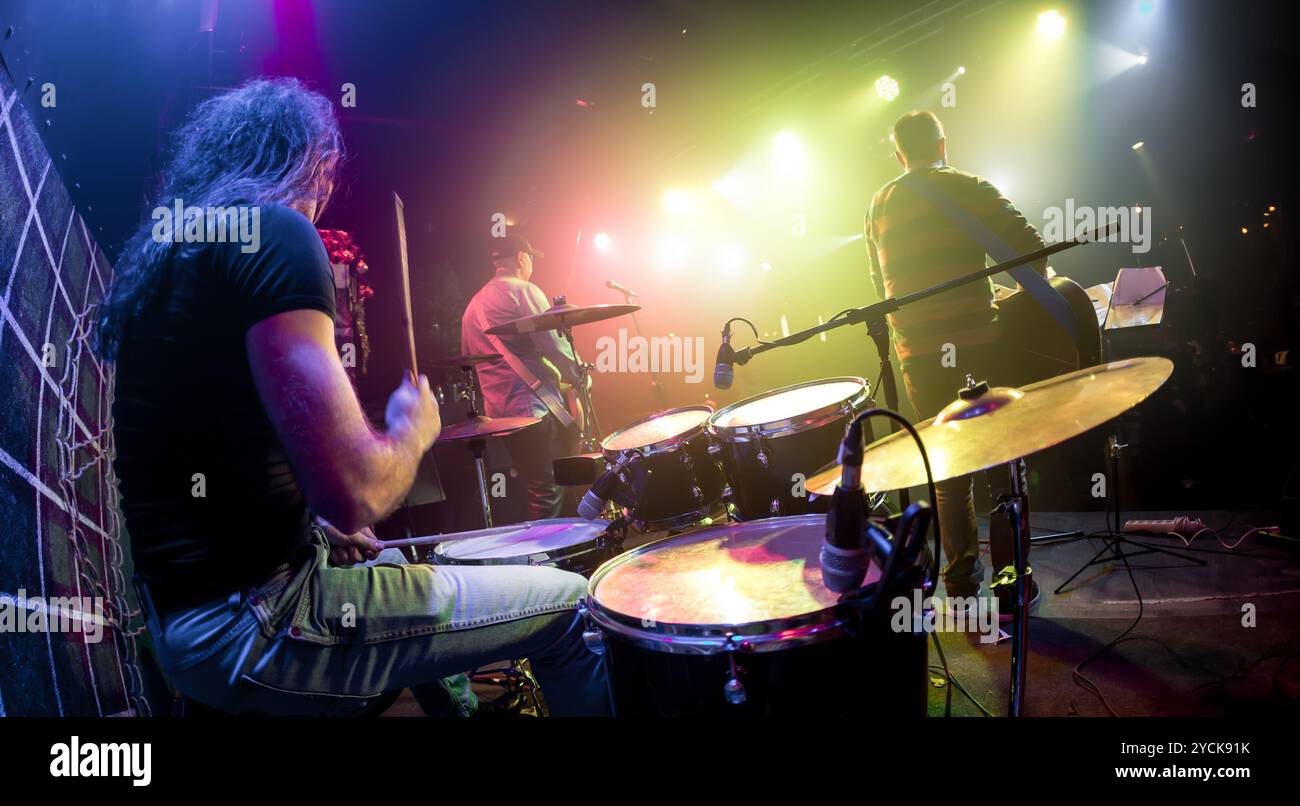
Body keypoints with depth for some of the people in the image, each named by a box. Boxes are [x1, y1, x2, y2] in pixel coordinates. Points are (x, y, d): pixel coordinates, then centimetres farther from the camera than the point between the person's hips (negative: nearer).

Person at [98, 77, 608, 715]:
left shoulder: (158, 250, 14)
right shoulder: (273, 231, -14)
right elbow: (354, 491, -25)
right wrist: (413, 429, -4)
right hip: (252, 626, -10)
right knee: (569, 605, 0)